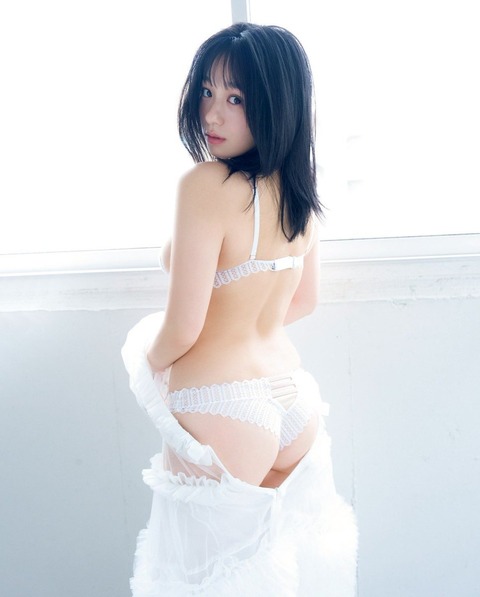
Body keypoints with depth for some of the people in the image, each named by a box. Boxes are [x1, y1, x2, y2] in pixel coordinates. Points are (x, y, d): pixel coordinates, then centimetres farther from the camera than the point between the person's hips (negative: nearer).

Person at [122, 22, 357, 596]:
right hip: (295, 402, 7)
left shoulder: (206, 183, -21)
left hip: (221, 415, -7)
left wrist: (146, 359, 0)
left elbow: (182, 329, -20)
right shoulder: (296, 188, 0)